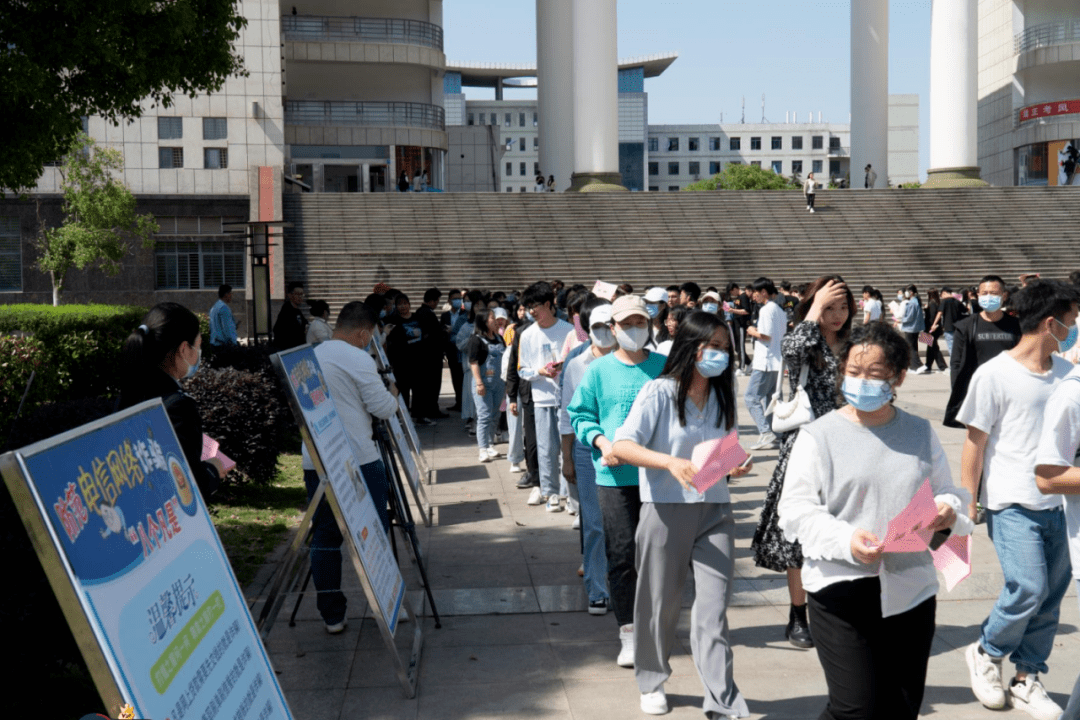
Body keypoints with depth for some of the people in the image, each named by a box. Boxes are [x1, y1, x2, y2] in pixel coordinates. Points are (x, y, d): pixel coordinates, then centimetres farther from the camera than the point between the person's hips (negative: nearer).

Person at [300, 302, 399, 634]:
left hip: (315, 462, 6)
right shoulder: (358, 359, -8)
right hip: (358, 460, -5)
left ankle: (332, 615, 10)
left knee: (325, 536, 8)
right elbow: (384, 409, -8)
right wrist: (393, 392, 14)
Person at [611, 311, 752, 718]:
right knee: (660, 603, 10)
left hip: (714, 509, 4)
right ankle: (651, 682, 32)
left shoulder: (722, 395, 10)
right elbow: (622, 446, -17)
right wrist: (671, 462, -31)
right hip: (666, 510, -4)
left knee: (714, 605, -2)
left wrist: (736, 465, -2)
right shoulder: (659, 393, -9)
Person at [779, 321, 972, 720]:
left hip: (911, 592, 4)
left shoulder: (920, 433, 12)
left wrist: (947, 510, -7)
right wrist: (847, 541, -23)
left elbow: (948, 492, 17)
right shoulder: (817, 436, -1)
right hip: (841, 592, -4)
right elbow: (796, 512, -6)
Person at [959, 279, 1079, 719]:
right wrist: (968, 502, -5)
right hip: (1013, 503, -6)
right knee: (1029, 588, -11)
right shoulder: (994, 375, -8)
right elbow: (975, 443, -5)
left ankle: (1026, 678, 22)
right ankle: (986, 653, 15)